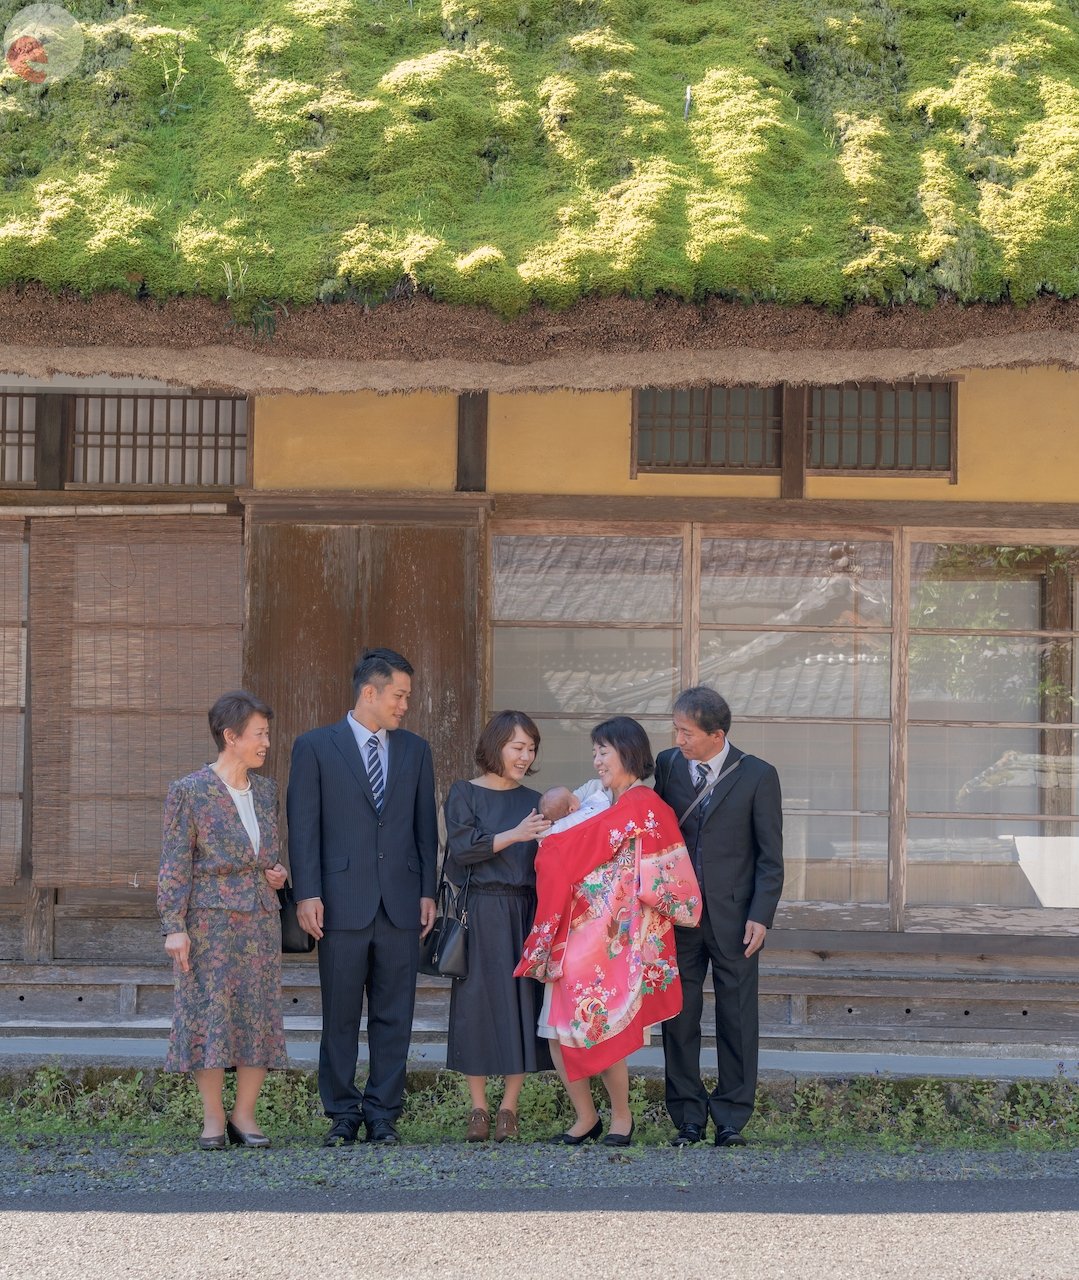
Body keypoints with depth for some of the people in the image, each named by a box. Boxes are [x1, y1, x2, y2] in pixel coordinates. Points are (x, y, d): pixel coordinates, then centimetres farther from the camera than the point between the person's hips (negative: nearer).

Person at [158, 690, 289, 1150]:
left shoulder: (265, 790, 12)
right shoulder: (189, 792, -5)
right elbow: (175, 863, -7)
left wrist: (277, 872, 3)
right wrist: (174, 926, -13)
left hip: (261, 918, 5)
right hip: (211, 918, -5)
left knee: (260, 1015, 2)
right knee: (209, 1013, -4)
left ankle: (244, 1115, 9)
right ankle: (213, 1118, 4)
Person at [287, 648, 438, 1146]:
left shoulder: (415, 750, 13)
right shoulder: (315, 747, 2)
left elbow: (425, 826, 14)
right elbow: (303, 826, -1)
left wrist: (428, 891, 6)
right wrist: (307, 894, -8)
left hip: (401, 903, 3)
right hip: (343, 902, -3)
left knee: (394, 1016, 4)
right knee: (340, 1017, 2)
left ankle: (383, 1114, 11)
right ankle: (342, 1115, 10)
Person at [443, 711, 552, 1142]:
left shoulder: (534, 801, 14)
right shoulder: (464, 794, 3)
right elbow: (462, 848, -10)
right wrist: (514, 835, -19)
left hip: (526, 913, 3)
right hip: (481, 913, -3)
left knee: (522, 1003, 0)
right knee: (478, 1004, -2)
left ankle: (508, 1108, 7)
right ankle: (479, 1109, 7)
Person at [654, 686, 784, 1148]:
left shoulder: (757, 776, -5)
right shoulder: (667, 764, 4)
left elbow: (770, 856, -3)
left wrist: (760, 917, -10)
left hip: (733, 916, -3)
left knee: (737, 1019, 2)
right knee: (678, 1017, 4)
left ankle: (731, 1119, 9)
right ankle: (688, 1118, 13)